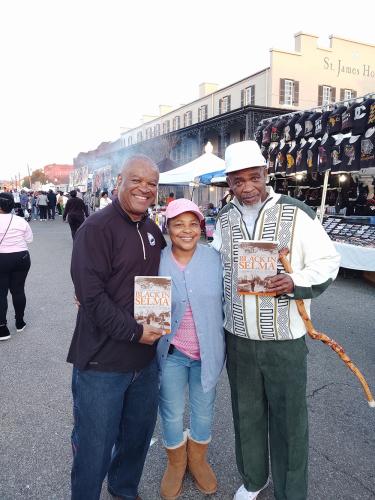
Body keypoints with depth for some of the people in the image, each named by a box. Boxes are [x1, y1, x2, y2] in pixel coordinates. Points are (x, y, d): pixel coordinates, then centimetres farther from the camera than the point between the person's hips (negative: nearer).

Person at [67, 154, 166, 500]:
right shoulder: (97, 228, -14)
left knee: (139, 434, 23)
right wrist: (134, 331, -20)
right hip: (102, 362, -7)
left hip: (146, 357, 7)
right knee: (95, 446, 9)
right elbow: (91, 294, -21)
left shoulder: (153, 231, 9)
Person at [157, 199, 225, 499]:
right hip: (171, 352, -1)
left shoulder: (215, 258, -7)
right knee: (172, 414, 15)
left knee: (204, 411, 20)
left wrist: (225, 343, 3)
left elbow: (227, 301, 2)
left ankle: (198, 460, 47)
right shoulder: (157, 262, -10)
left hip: (208, 351, 1)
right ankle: (176, 465, 43)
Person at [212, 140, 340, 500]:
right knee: (246, 414, 20)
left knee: (288, 419, 11)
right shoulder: (224, 220, 3)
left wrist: (295, 282, -25)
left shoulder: (296, 213, -11)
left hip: (284, 339, -4)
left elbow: (328, 262, -7)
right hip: (237, 338, 4)